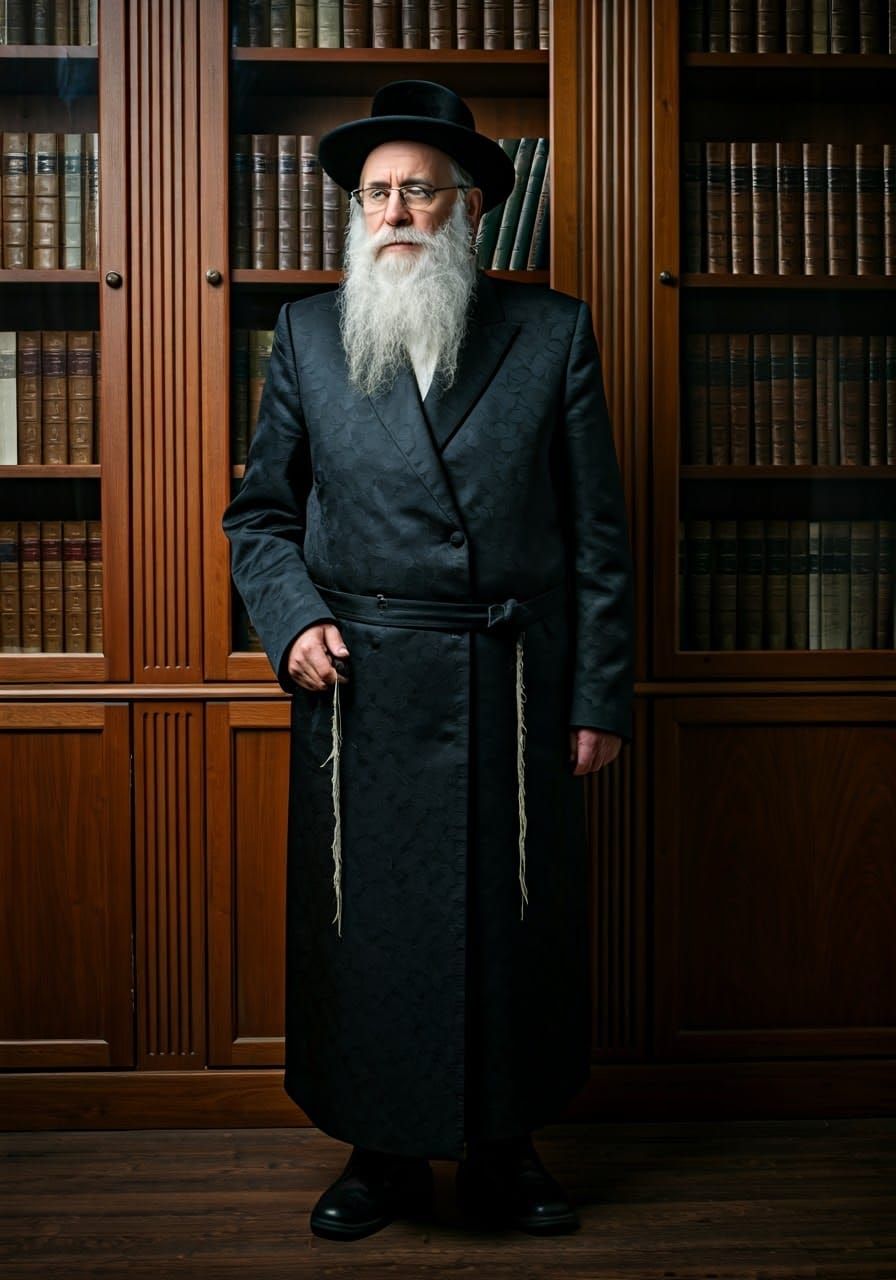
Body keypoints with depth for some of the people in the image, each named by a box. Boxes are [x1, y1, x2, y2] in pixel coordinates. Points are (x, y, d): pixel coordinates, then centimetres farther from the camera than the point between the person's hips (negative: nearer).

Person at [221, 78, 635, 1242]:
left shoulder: (554, 334, 5)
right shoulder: (306, 335, 8)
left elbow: (598, 533, 3)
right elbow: (260, 512, 13)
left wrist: (600, 698, 0)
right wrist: (293, 621, -5)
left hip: (515, 688, 0)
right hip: (361, 690, 1)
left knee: (517, 925, 8)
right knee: (365, 928, 7)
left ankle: (506, 1150, 28)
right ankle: (383, 1154, 26)